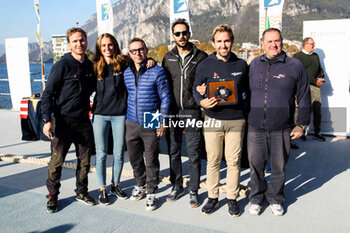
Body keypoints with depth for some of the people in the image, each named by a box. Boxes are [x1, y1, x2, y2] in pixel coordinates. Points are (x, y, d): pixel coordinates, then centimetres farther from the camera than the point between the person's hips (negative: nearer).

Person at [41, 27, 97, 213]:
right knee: (57, 161, 2)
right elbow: (48, 94, -10)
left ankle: (82, 192, 28)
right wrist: (47, 120, -17)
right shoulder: (62, 65, -9)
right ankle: (52, 196, 19)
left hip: (83, 121, 5)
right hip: (63, 121, -5)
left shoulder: (89, 65, 8)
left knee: (84, 160, 11)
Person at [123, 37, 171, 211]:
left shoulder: (157, 71, -6)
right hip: (131, 123, 4)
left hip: (151, 125, -4)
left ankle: (151, 192, 21)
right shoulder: (126, 73, 6)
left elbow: (165, 98, -5)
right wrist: (123, 117, 13)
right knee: (134, 158, 15)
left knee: (151, 160, 5)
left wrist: (162, 122, -8)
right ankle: (141, 185, 38)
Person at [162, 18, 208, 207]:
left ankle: (193, 191, 17)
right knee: (173, 152, 12)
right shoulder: (168, 58, 10)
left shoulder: (201, 57, 0)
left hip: (192, 112, -3)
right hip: (172, 112, 3)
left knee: (194, 155, 3)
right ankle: (177, 186, 28)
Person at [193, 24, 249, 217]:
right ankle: (212, 197, 23)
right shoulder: (205, 65, 2)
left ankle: (232, 198, 21)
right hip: (213, 119, 0)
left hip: (236, 120, 1)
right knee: (213, 160, 7)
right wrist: (201, 101, -12)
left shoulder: (241, 65, 6)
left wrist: (239, 96, -5)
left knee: (233, 161, 6)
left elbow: (247, 88, 16)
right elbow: (195, 87, 7)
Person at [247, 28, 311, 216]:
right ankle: (256, 198, 30)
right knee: (256, 165, 10)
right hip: (255, 127, 2)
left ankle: (275, 198, 32)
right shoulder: (254, 64, 7)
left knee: (279, 167, 11)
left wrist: (301, 124, 2)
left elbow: (304, 97, 4)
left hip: (282, 129, -1)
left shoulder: (295, 66, 0)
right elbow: (246, 92, 14)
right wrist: (246, 118, 12)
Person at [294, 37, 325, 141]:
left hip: (316, 86, 6)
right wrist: (315, 81, -12)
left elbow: (320, 69, 25)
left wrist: (320, 78, 3)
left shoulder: (315, 55, 19)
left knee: (317, 110, 4)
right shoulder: (298, 56, -2)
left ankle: (317, 133, 14)